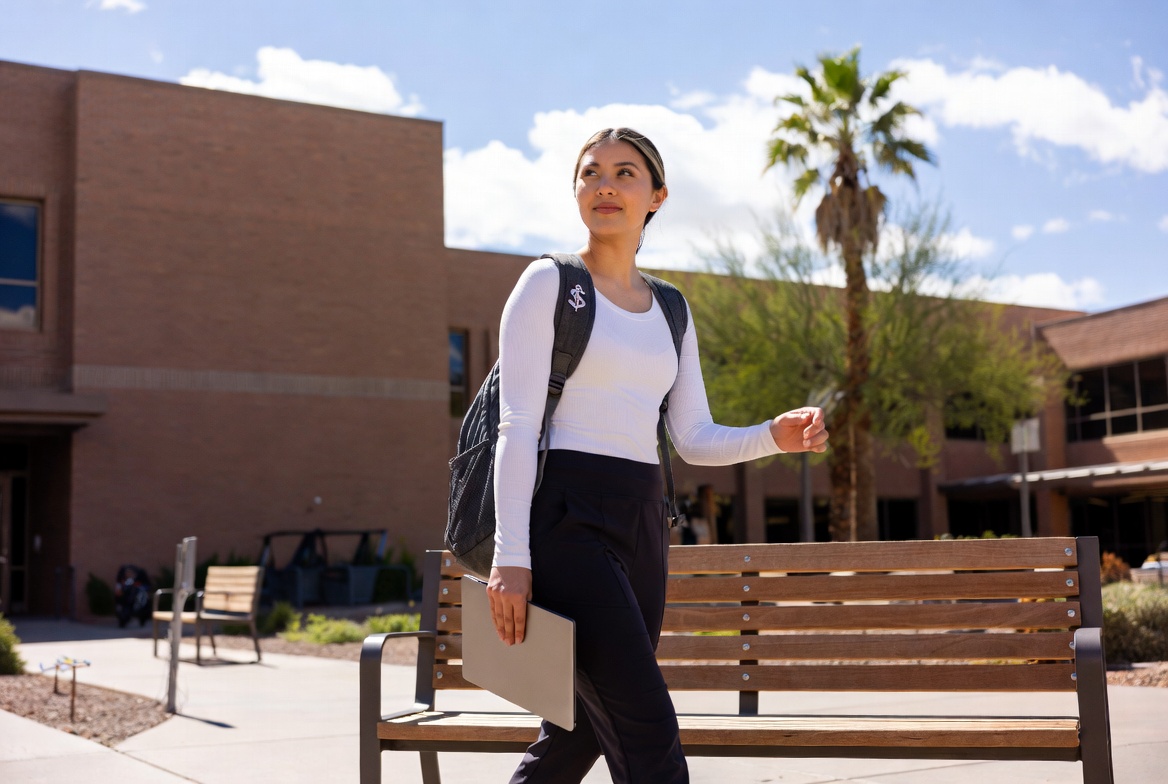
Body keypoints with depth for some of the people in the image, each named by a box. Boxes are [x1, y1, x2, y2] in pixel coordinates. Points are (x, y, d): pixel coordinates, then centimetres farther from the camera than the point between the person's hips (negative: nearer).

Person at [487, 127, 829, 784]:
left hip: (641, 525, 6)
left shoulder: (669, 311, 17)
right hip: (567, 517, -6)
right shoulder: (549, 284, 1)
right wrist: (511, 555, -16)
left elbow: (695, 440, 14)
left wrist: (776, 435, -6)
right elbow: (518, 425, -8)